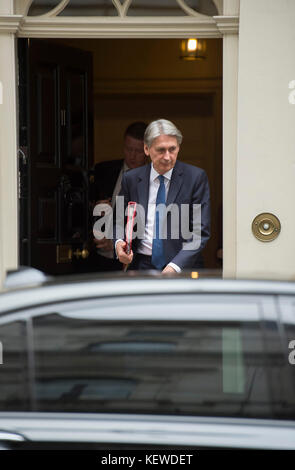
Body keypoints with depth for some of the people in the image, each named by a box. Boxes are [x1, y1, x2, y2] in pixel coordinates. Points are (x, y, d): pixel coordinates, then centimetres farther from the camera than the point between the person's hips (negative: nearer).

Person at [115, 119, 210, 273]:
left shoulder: (195, 177, 1)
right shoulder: (131, 179, 9)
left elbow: (200, 231, -3)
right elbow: (121, 221, 19)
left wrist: (175, 266, -15)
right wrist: (119, 242, -4)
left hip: (182, 267, -2)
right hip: (142, 265, 2)